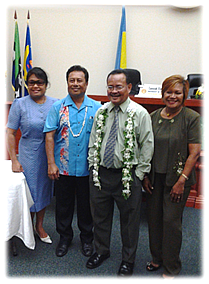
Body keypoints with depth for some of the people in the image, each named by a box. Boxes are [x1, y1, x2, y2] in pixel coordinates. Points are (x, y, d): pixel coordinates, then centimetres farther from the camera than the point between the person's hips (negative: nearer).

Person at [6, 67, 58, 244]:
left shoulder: (54, 104, -1)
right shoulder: (20, 104, -7)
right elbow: (10, 133, -5)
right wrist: (14, 160, -9)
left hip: (49, 155, 3)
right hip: (28, 155, -3)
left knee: (44, 189, 16)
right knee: (29, 191, 8)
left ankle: (39, 226, 38)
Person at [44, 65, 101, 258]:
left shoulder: (97, 108, 0)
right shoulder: (58, 107, 0)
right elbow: (49, 135, -2)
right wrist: (51, 163, -8)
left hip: (88, 168, 0)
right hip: (63, 167, 1)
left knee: (86, 205, 14)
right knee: (63, 205, 14)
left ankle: (87, 238, 34)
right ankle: (65, 237, 35)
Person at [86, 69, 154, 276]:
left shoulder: (140, 114, -8)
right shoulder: (101, 112, 5)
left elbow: (147, 147, -6)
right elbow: (93, 141, 11)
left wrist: (138, 175, -7)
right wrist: (93, 166, 6)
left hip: (127, 175, -4)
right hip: (100, 173, 4)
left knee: (129, 219, 12)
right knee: (100, 216, 19)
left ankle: (128, 260, 35)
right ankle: (101, 251, 44)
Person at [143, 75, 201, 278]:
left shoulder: (192, 118, -8)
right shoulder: (153, 117, 6)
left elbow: (194, 152, -11)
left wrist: (181, 181, -14)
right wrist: (145, 175, 5)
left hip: (177, 178, -4)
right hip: (155, 177, 5)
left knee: (171, 220, 3)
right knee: (154, 218, 13)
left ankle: (172, 267, 24)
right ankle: (157, 257, 36)